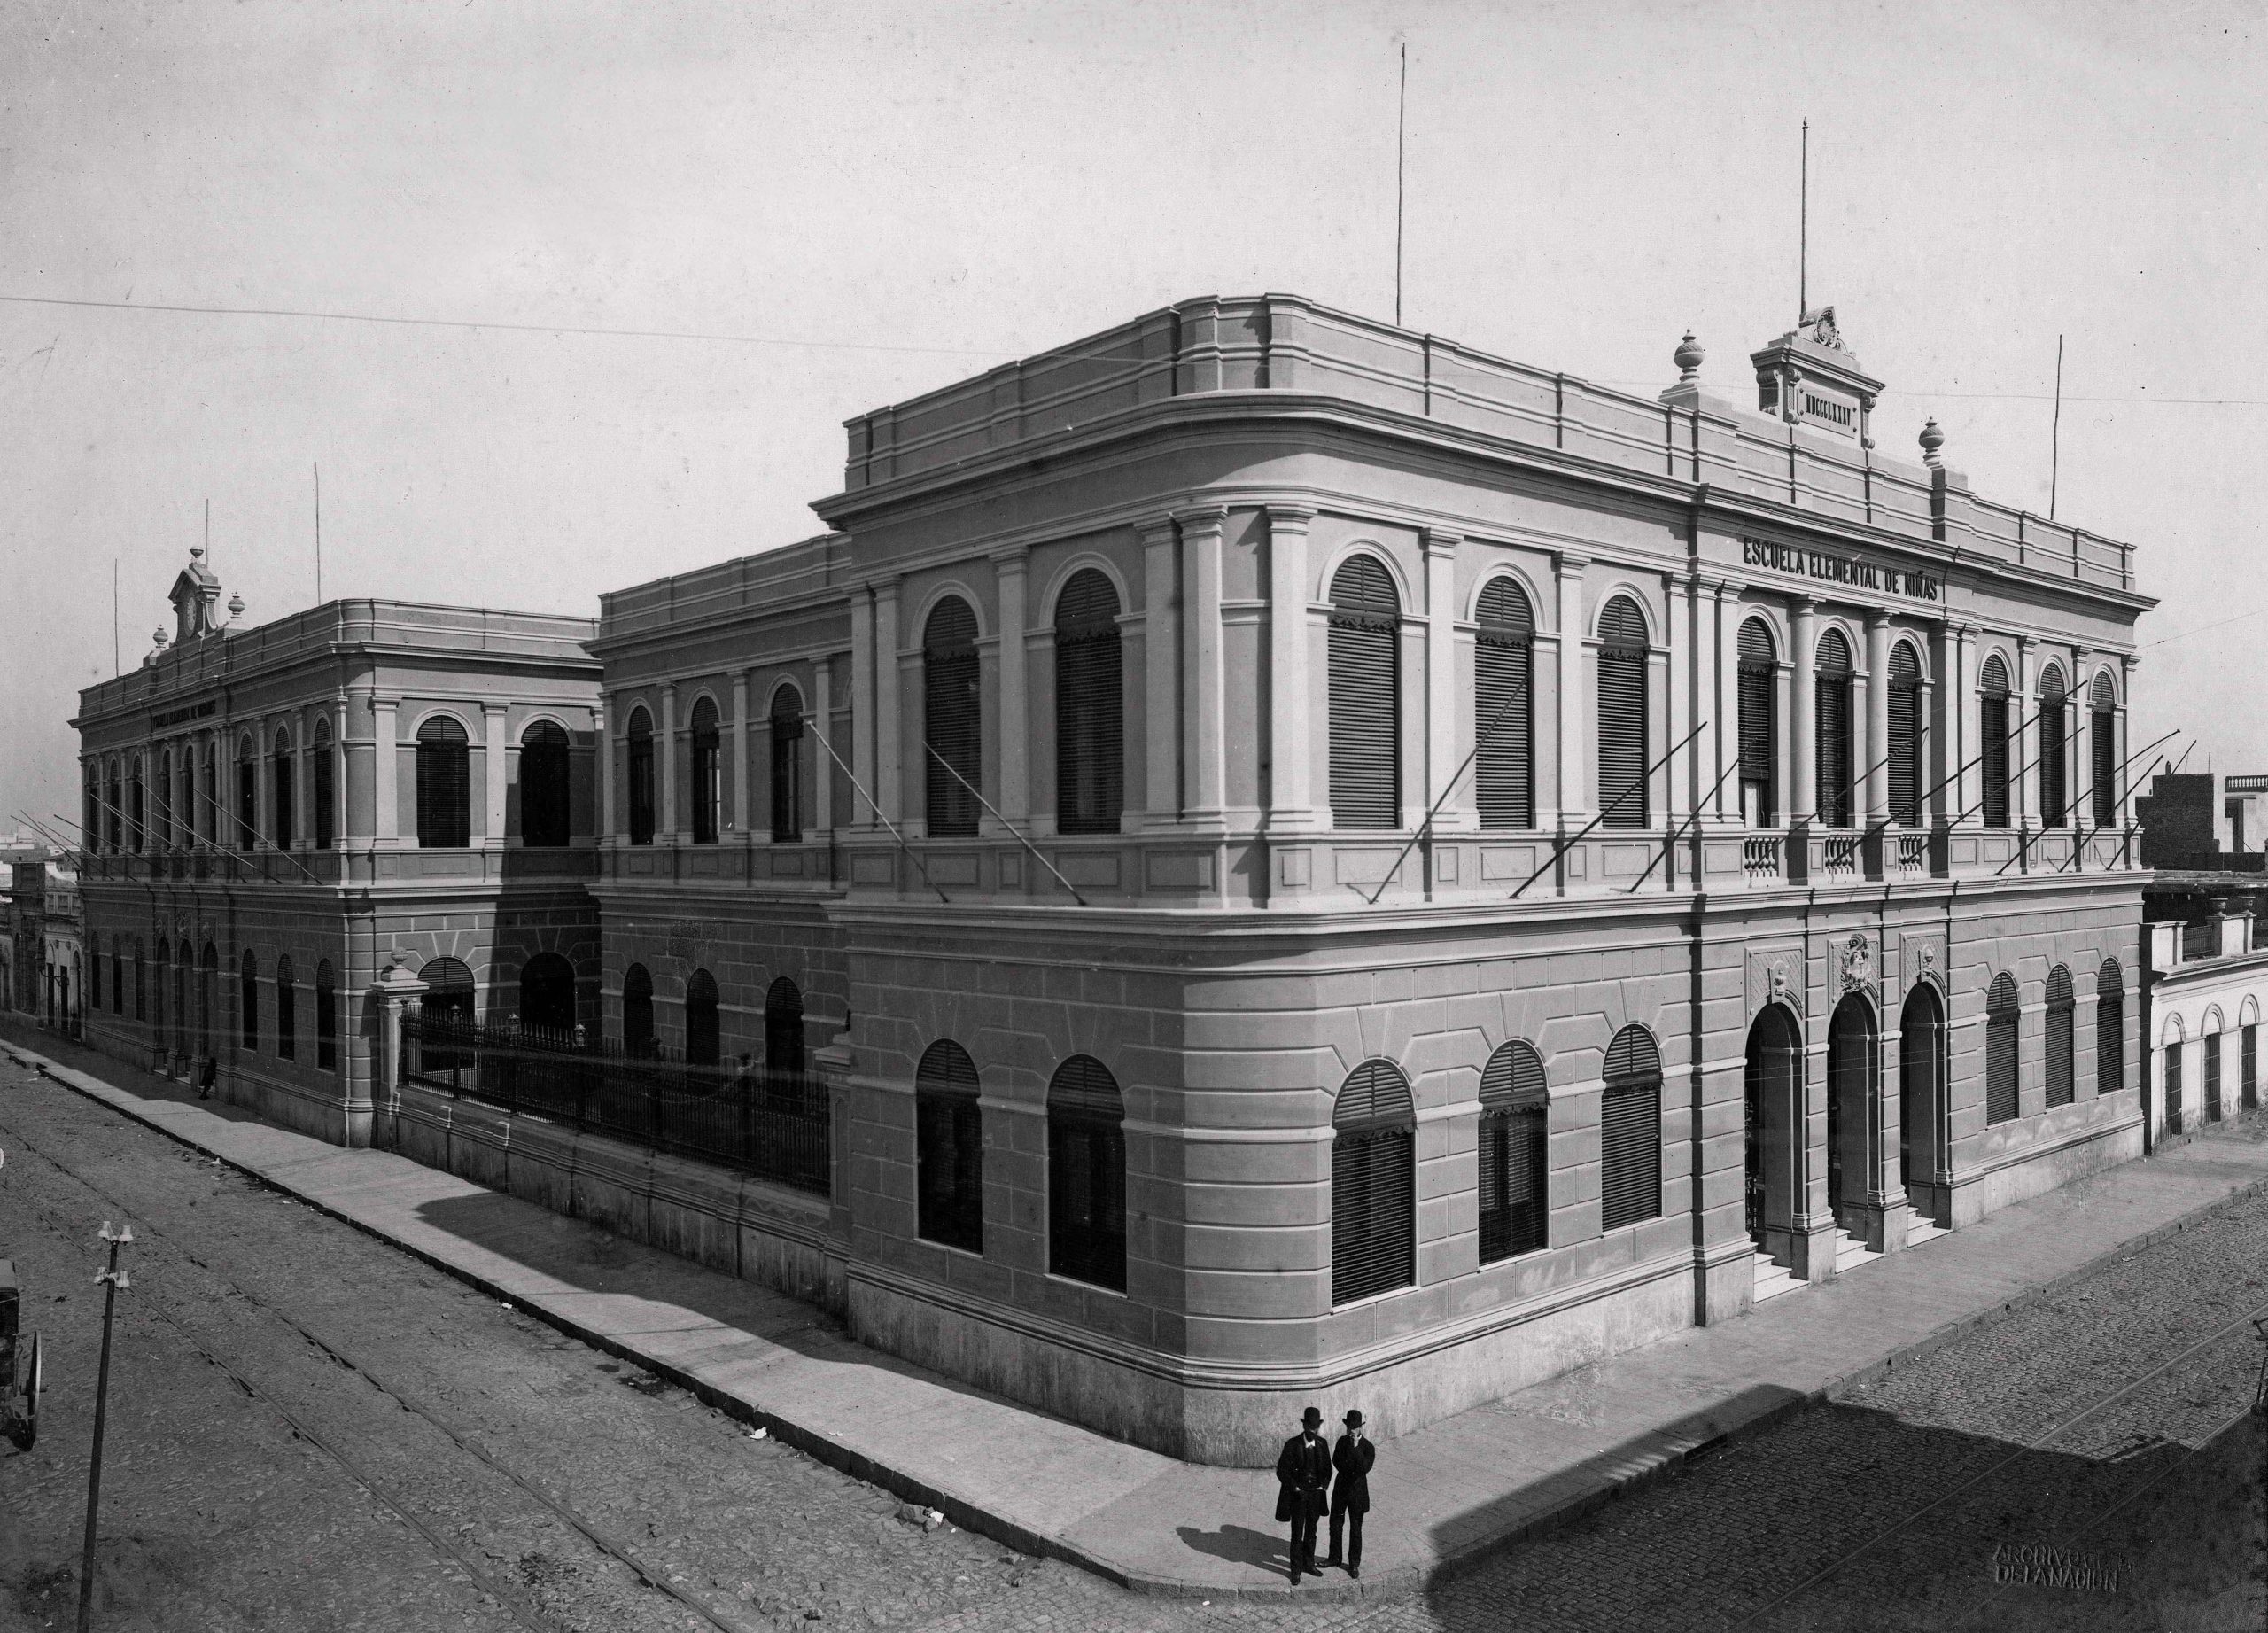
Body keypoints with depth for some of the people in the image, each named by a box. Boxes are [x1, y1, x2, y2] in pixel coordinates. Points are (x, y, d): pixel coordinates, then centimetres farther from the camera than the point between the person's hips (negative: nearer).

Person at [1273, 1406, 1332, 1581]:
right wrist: (1295, 1488, -14)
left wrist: (1323, 1485, -4)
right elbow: (1281, 1470, -10)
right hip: (1298, 1494, -4)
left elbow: (1327, 1468, 10)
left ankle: (1308, 1564, 31)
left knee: (1311, 1532, 16)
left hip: (1316, 1494, 4)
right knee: (1297, 1534, 1)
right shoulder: (1292, 1445, -15)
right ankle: (1296, 1571, 12)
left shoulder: (1322, 1444, -2)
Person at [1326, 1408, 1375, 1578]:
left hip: (1357, 1490, -5)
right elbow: (1335, 1461, 4)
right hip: (1341, 1487, 5)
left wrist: (1356, 1447, -32)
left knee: (1355, 1529, 5)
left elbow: (1365, 1468, -27)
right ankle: (1334, 1557, 31)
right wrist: (1351, 1470, -9)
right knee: (1335, 1524, 14)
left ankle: (1354, 1564, 18)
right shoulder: (1342, 1441, 1)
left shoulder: (1368, 1447, -15)